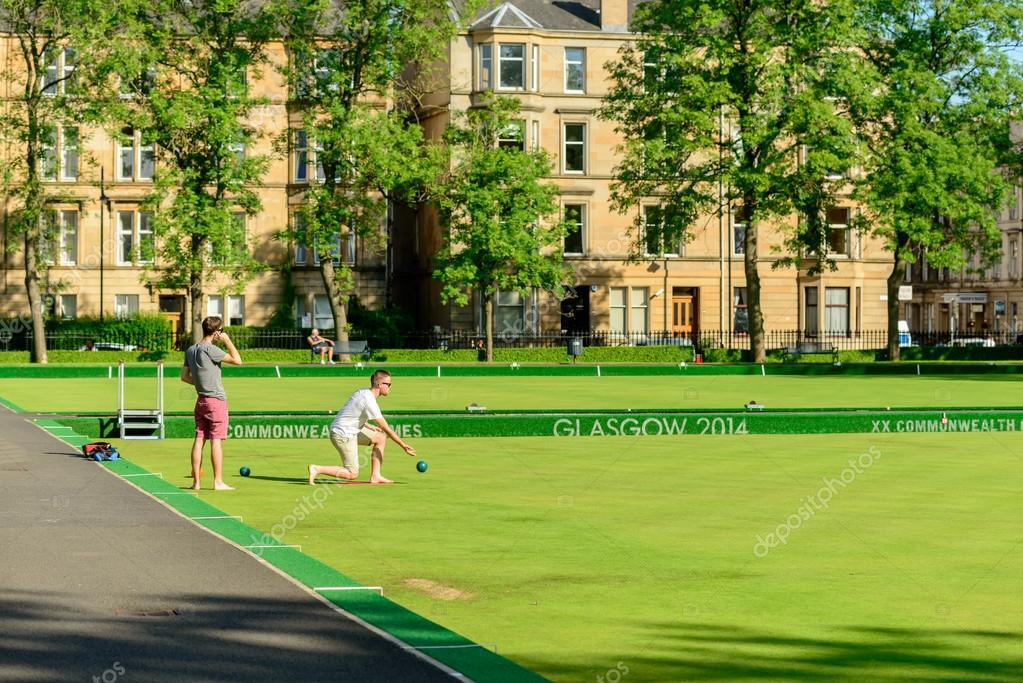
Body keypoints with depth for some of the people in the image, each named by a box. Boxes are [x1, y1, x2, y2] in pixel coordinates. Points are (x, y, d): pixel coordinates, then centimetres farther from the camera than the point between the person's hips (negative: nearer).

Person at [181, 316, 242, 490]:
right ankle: (218, 482, -3)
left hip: (201, 400, 7)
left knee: (199, 439, 7)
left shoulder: (190, 350, 8)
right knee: (216, 440, -4)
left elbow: (184, 376, 14)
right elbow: (237, 360, -14)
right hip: (217, 400, -7)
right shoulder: (210, 349, -16)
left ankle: (196, 481, 8)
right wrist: (227, 341, -7)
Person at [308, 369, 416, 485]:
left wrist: (370, 427, 25)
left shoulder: (362, 392, 5)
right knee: (352, 474, -7)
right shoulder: (369, 402, -22)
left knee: (380, 438, 12)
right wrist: (403, 445, -15)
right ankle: (317, 469, -5)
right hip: (343, 435, -10)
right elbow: (386, 428, -20)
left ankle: (375, 476, 10)